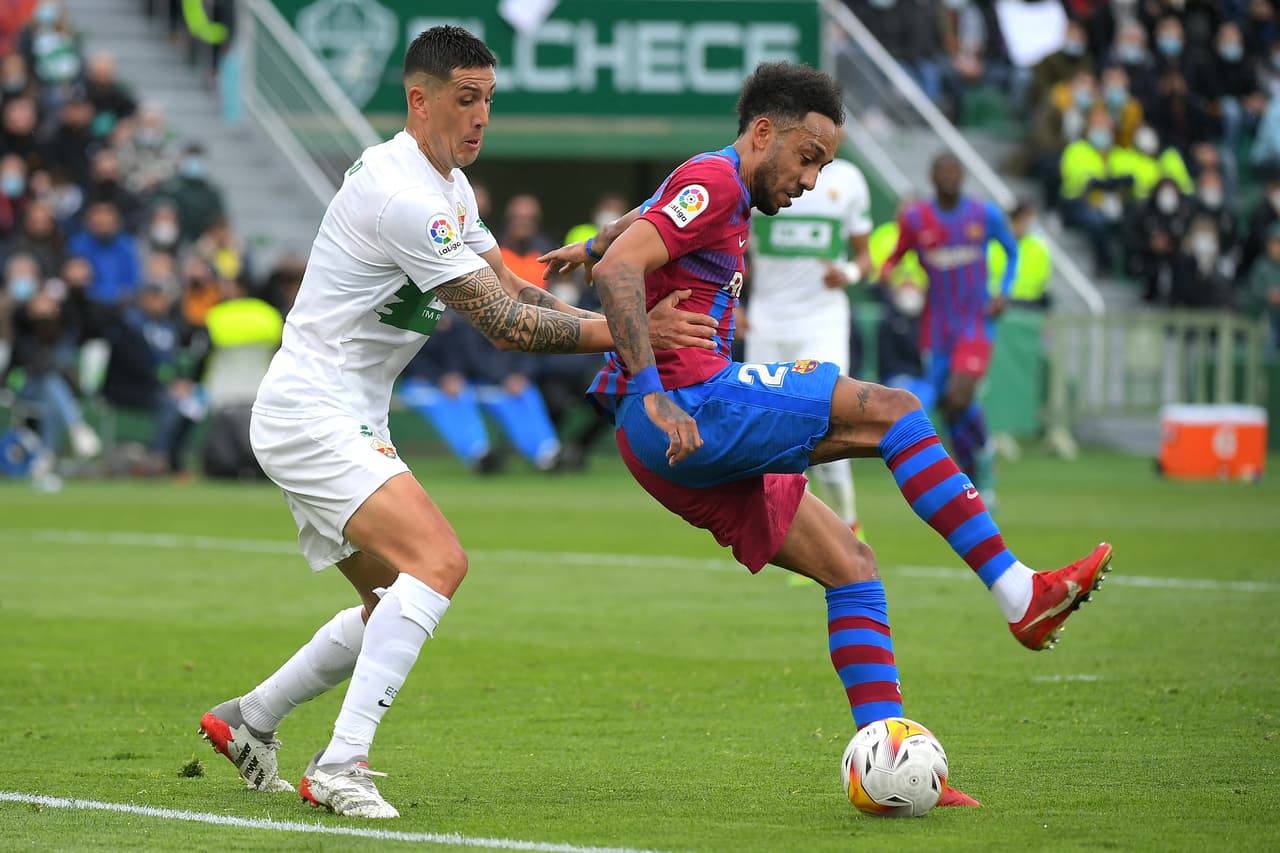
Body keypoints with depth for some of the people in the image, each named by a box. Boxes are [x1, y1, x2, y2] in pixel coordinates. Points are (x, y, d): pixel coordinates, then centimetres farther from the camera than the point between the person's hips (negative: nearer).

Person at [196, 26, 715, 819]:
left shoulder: (450, 187, 13)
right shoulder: (402, 196, -21)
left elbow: (514, 292, 13)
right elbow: (503, 323, -21)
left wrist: (613, 326, -2)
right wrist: (624, 331, -20)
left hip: (347, 424, 11)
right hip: (311, 416, -11)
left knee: (396, 602, 15)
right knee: (438, 561, -25)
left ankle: (248, 721, 29)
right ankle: (341, 768, -27)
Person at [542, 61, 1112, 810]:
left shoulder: (721, 197, 23)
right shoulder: (713, 180, -8)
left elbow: (640, 224, 43)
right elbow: (621, 267, -21)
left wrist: (587, 249, 58)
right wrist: (652, 394, -26)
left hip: (680, 434, 11)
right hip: (688, 407, -11)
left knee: (851, 565, 4)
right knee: (891, 410, -12)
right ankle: (1019, 594, -11)